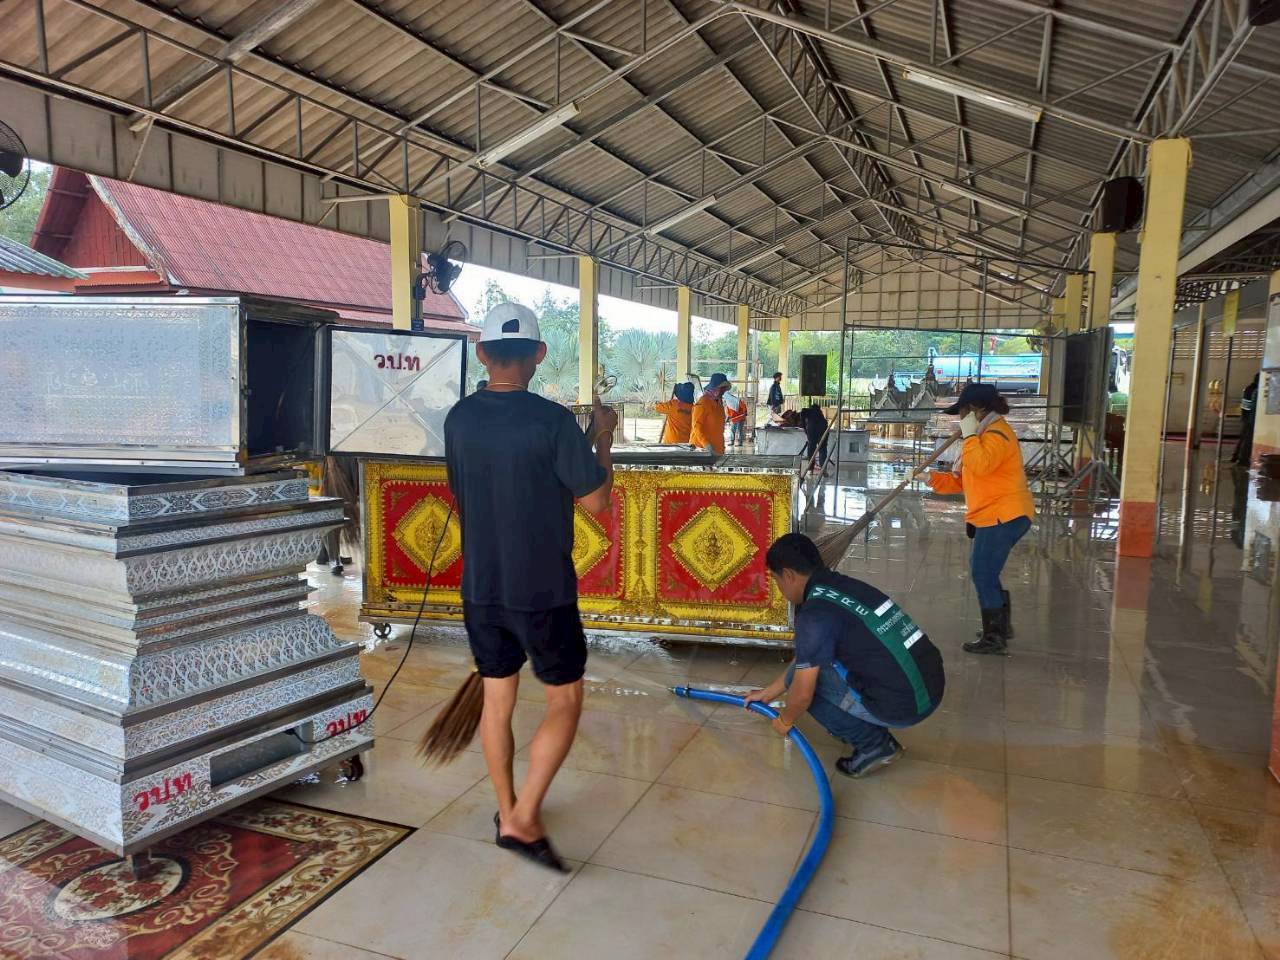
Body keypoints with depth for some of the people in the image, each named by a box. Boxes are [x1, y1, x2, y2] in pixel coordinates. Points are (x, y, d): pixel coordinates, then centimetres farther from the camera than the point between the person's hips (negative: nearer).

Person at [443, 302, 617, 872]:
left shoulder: (459, 419, -1)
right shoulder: (553, 422, -18)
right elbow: (596, 501, -11)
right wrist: (603, 437, 1)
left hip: (480, 586, 5)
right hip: (542, 590, -5)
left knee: (497, 699, 17)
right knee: (564, 701, 11)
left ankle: (508, 811, 32)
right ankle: (524, 819, 6)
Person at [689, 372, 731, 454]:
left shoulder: (718, 402, 14)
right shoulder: (703, 402, -12)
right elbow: (697, 426, -18)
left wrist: (722, 446, 16)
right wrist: (706, 444, -29)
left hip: (716, 449, 8)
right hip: (702, 448, -8)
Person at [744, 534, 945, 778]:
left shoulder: (815, 614, -18)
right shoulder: (841, 586, 10)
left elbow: (802, 692, -13)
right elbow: (806, 656, 22)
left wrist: (785, 720, 10)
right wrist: (768, 692, 30)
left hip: (904, 705, -9)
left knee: (800, 676, 3)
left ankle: (874, 745, 7)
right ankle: (871, 726, 23)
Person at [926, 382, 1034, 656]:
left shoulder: (997, 433, -15)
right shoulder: (985, 433, 19)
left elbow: (981, 466, -33)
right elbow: (968, 477, 19)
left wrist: (969, 434, -23)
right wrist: (943, 481, 3)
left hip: (1003, 516, -11)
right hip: (995, 515, 11)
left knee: (983, 574, -9)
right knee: (985, 571, 18)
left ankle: (994, 637, 0)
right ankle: (1001, 625, 32)